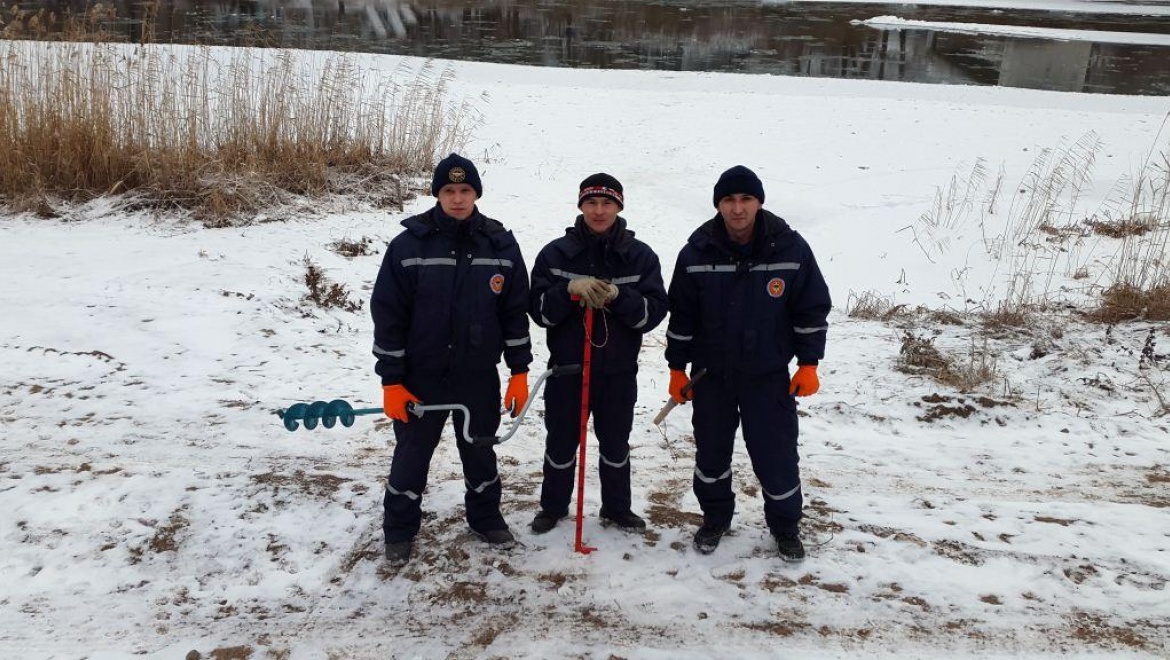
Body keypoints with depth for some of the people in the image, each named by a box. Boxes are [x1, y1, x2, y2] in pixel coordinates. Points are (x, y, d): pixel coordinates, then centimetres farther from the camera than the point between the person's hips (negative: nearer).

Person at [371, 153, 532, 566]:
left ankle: (486, 518, 38)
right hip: (420, 376, -1)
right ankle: (399, 530, 29)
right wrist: (391, 380, -9)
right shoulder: (409, 245, -9)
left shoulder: (501, 245, -3)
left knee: (480, 451, 17)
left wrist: (519, 372, 1)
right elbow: (387, 315, -8)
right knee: (412, 453, 11)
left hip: (478, 376, 2)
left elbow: (516, 312, 3)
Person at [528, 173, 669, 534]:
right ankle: (553, 507, 33)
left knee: (615, 443, 15)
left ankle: (617, 508, 33)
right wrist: (570, 291, -24)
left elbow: (655, 311, -7)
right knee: (561, 441, 13)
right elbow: (539, 309, -6)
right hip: (566, 368, 0)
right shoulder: (556, 253, -3)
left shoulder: (640, 256, -2)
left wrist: (617, 297, -23)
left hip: (618, 371, 0)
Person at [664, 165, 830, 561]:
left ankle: (785, 525, 27)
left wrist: (809, 363, -2)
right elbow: (681, 316, 1)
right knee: (711, 450, 12)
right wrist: (677, 368, 4)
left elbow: (812, 309, -1)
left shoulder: (790, 249, -11)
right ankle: (715, 517, 35)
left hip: (769, 375, -1)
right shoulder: (696, 253, -9)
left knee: (776, 454, 3)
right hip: (711, 373, 1)